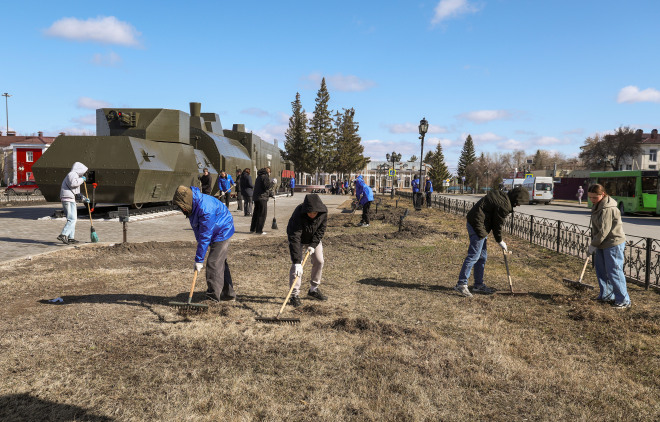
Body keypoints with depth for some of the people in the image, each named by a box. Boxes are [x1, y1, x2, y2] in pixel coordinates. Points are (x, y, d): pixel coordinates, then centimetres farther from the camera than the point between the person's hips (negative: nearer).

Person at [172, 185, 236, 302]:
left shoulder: (205, 209, -35)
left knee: (213, 264, -12)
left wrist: (199, 259, -28)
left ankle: (213, 298, -6)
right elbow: (197, 227, 10)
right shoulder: (193, 204, -6)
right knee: (220, 263, 16)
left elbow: (205, 236, -32)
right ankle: (228, 294, 27)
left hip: (222, 232, -10)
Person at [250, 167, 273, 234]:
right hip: (262, 198, -9)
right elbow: (267, 186, -20)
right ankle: (259, 230, -4)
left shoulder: (259, 177, 20)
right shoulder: (265, 177, -9)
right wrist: (272, 182, -6)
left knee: (256, 213, 16)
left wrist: (270, 195, 27)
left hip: (256, 198, 9)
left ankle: (252, 229, 21)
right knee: (262, 214, -4)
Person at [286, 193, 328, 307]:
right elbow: (294, 239, -44)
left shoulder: (323, 212, -26)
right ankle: (294, 295, -7)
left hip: (314, 239, 5)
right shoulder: (298, 215, -40)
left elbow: (321, 229, -12)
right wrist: (297, 261, -49)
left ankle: (313, 290, 19)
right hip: (299, 239, -4)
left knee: (319, 261, 2)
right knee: (296, 265, -16)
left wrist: (313, 244, -23)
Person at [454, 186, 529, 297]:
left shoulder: (500, 195, 12)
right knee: (473, 255, -10)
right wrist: (500, 241, 5)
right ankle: (461, 284, -7)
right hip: (478, 226, -11)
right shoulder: (504, 206, -17)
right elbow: (497, 224, -9)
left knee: (482, 256, 15)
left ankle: (479, 284, 22)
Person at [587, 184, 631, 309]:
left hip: (613, 244, -10)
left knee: (614, 272, -6)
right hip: (602, 244, 10)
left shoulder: (607, 209, -23)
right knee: (601, 270, 16)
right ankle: (606, 295, 29)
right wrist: (594, 243, 11)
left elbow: (604, 231, -24)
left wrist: (593, 244, -14)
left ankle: (624, 301, 4)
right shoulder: (598, 206, 9)